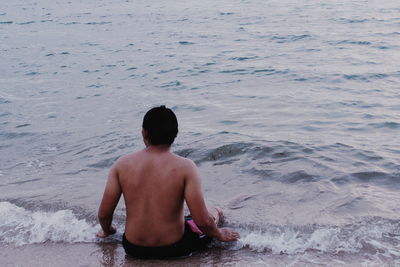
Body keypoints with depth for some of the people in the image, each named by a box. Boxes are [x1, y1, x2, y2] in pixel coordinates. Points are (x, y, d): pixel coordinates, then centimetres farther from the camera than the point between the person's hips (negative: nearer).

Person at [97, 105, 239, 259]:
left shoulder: (122, 165, -10)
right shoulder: (185, 167, -19)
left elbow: (104, 214, -5)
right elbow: (202, 221, -20)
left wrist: (107, 231, 18)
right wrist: (219, 234, 2)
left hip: (133, 249, 3)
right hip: (173, 249, -3)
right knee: (214, 212, 28)